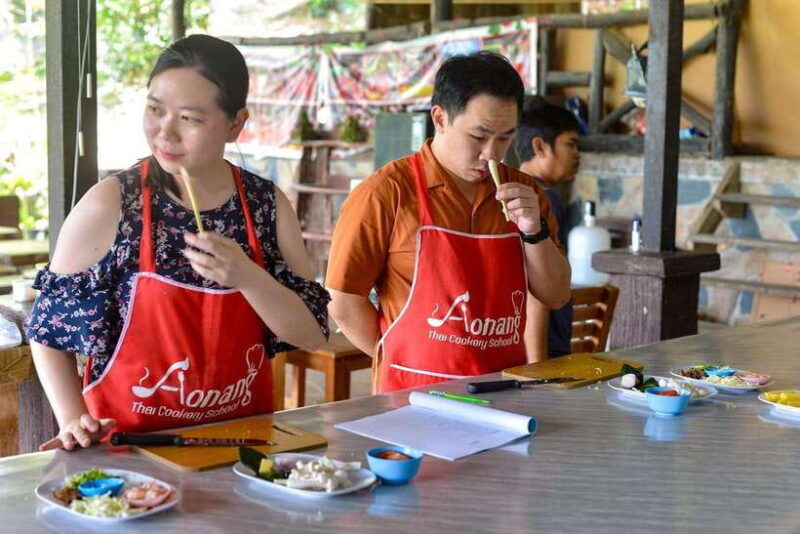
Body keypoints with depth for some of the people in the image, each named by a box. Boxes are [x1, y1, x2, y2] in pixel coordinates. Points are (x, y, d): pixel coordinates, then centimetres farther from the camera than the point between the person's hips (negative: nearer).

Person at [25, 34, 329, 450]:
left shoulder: (268, 205, 1)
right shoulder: (108, 206, -7)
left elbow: (312, 335, -1)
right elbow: (49, 330, 1)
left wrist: (247, 276, -15)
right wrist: (73, 419, -11)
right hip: (130, 444, -3)